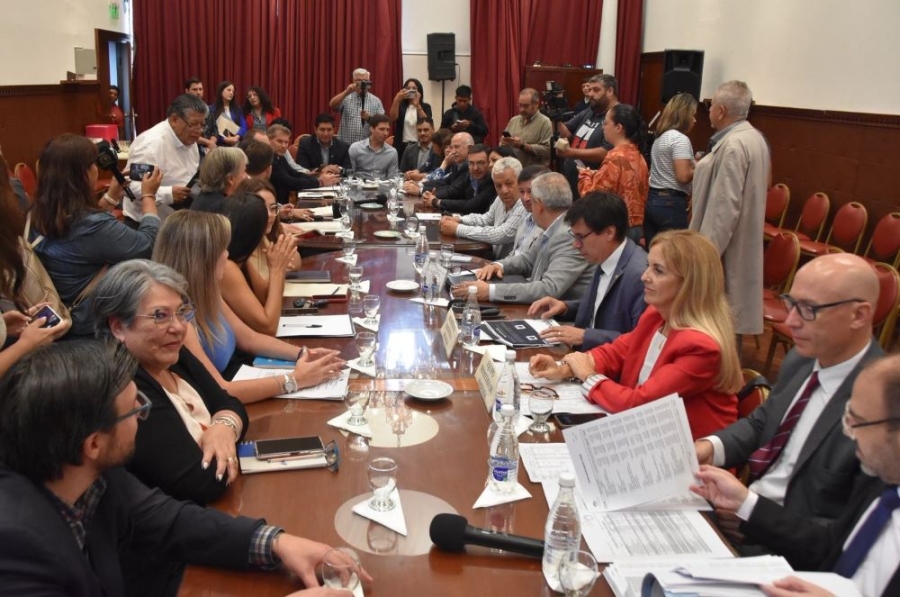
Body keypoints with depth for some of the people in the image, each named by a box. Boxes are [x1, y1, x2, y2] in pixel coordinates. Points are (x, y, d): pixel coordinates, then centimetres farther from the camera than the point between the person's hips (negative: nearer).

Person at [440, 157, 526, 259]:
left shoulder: (525, 207, -23)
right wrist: (458, 219, 5)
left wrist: (457, 229, -18)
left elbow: (499, 236, -26)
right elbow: (486, 218, 22)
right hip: (496, 260, 7)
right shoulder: (501, 199, 5)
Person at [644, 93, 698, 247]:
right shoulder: (680, 139, -13)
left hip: (652, 199, 9)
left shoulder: (660, 137, 15)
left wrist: (692, 163, 13)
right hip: (671, 203, -9)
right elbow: (683, 176, -20)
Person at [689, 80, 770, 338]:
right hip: (740, 245, 10)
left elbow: (725, 208, -24)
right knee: (730, 316, 16)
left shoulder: (732, 146, -21)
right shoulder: (754, 138, 12)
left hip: (725, 250, -10)